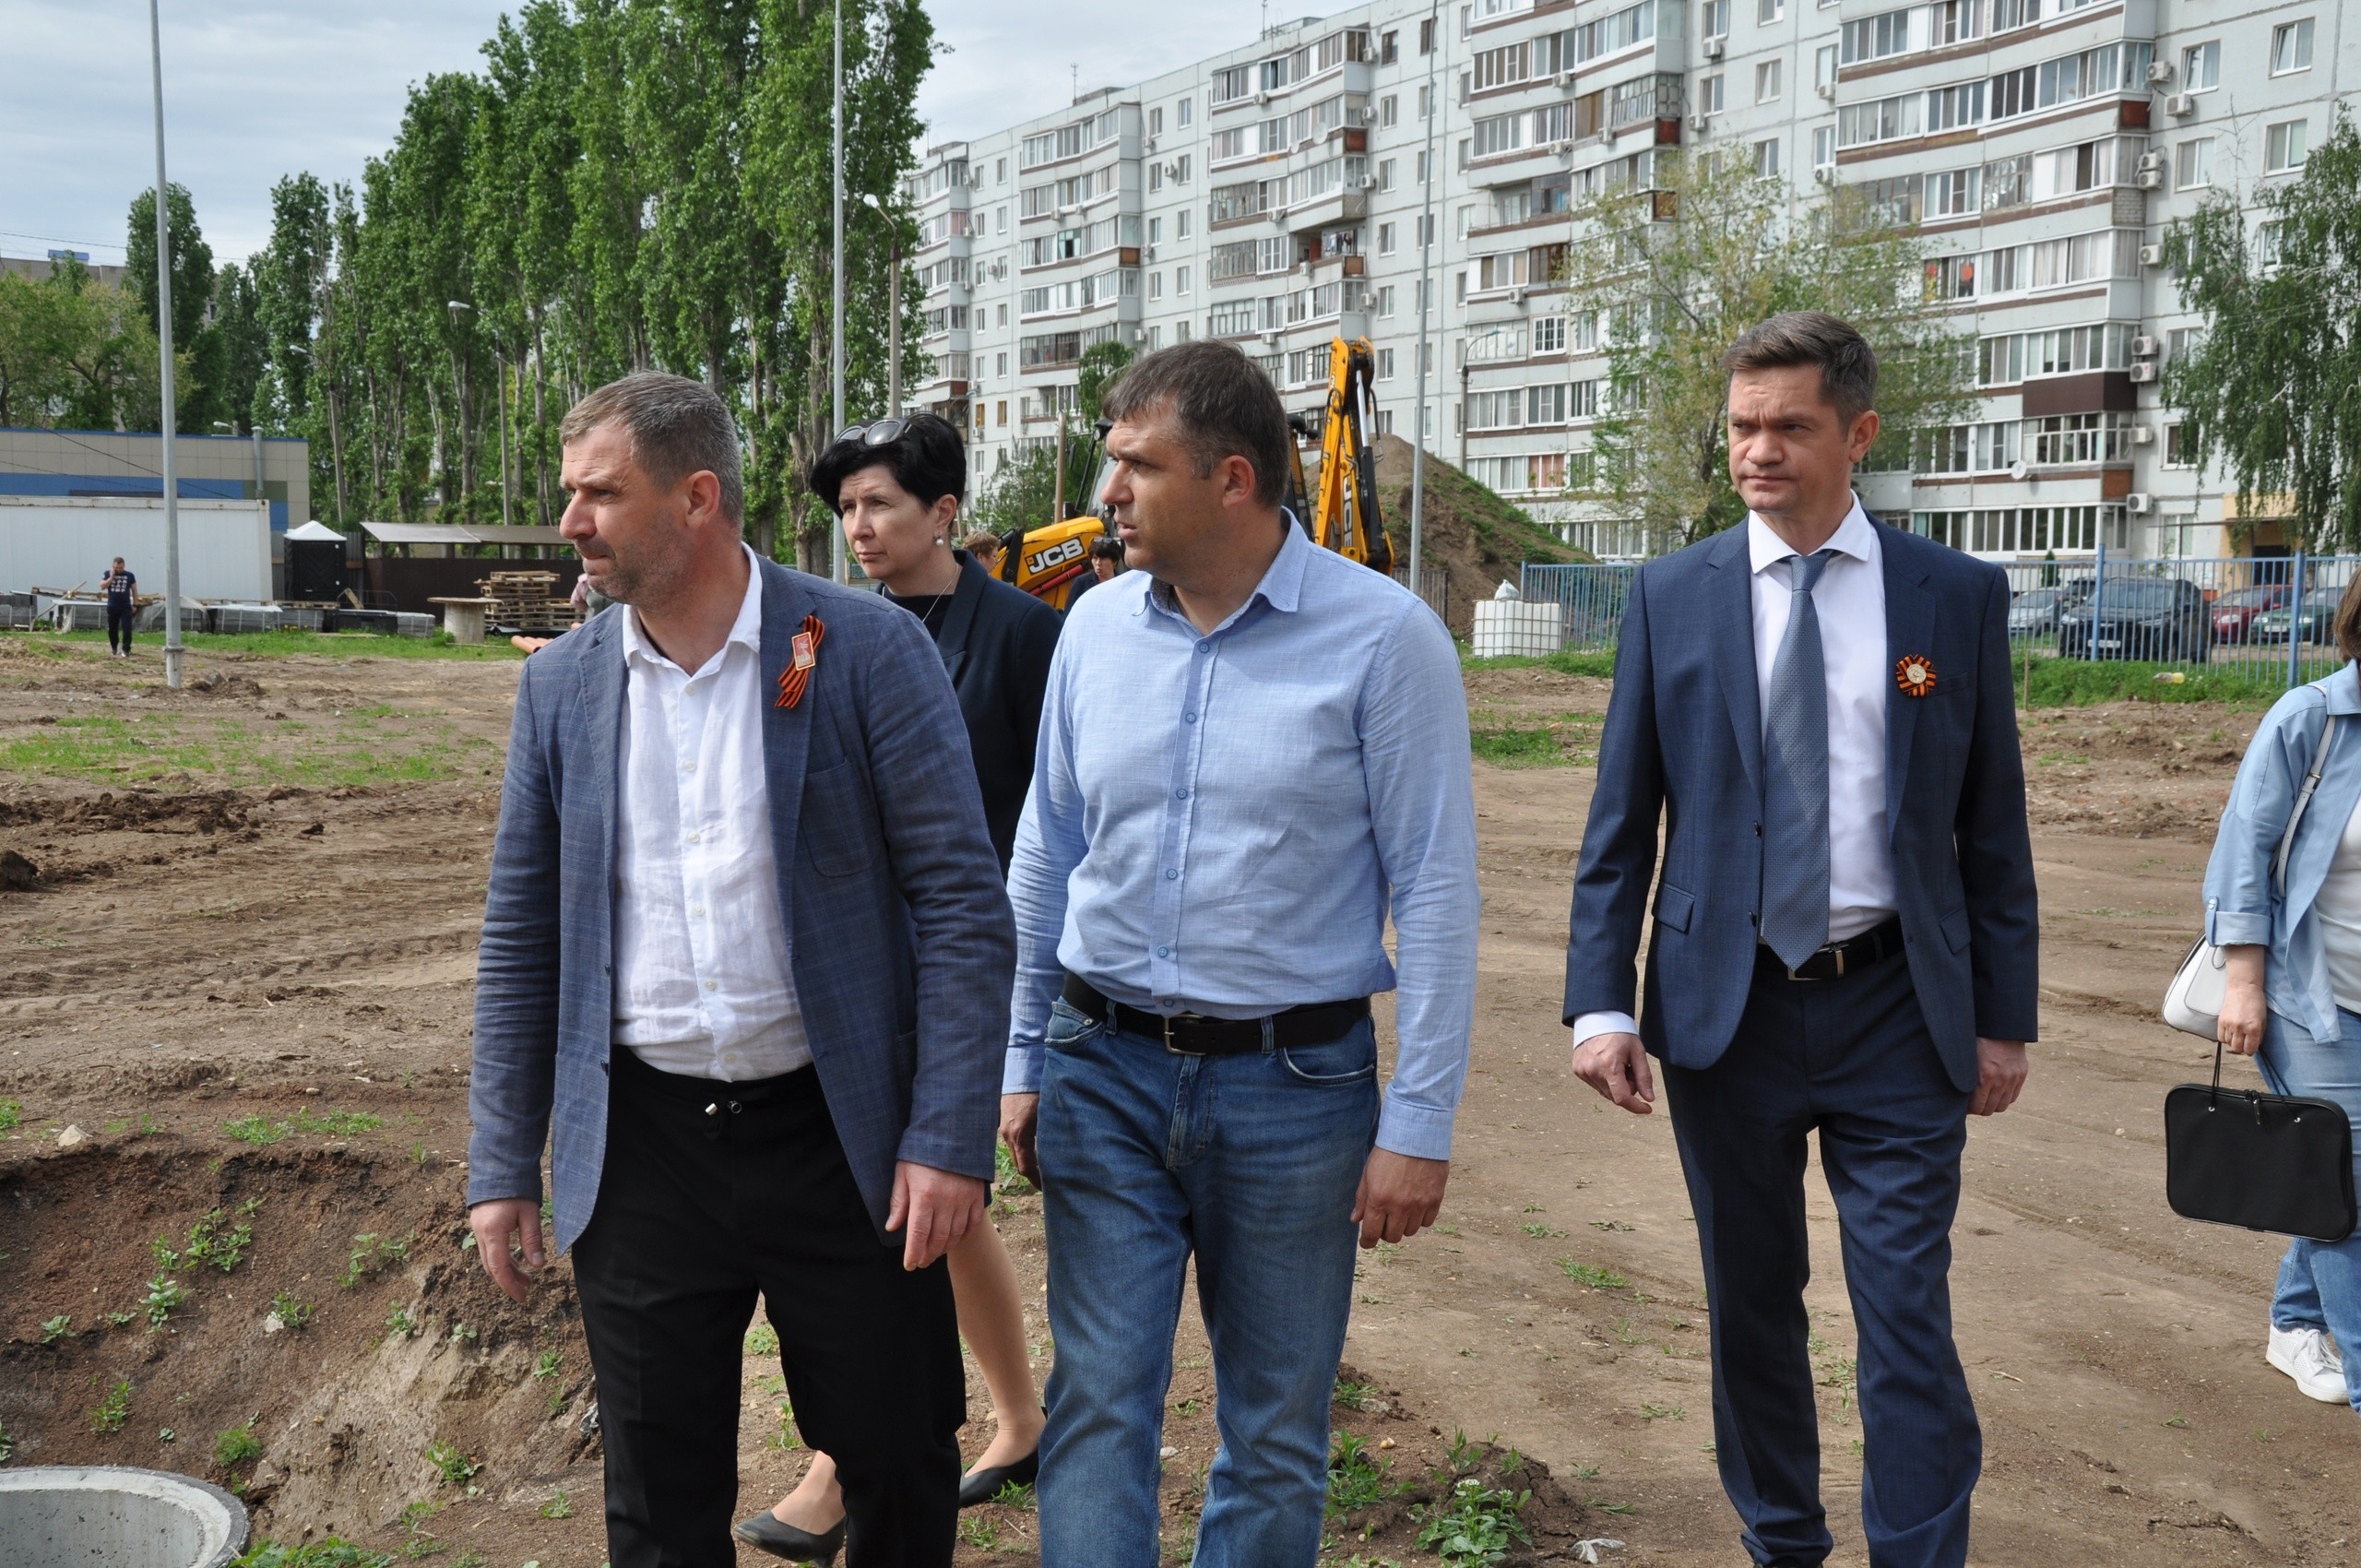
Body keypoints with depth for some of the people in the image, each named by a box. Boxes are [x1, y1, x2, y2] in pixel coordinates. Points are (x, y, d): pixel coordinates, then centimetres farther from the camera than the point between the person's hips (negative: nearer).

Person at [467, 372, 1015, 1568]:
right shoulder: (560, 684, 5)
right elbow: (520, 941, 9)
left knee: (902, 1466, 10)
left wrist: (948, 1140, -15)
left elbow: (964, 907, -9)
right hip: (641, 1146, 3)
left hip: (839, 1135, -3)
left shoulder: (868, 650, -8)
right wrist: (502, 1169, 6)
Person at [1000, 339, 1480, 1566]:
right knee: (1096, 1410, 4)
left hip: (1293, 1084, -3)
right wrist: (1023, 1064, 11)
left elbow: (1436, 890, -10)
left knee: (1276, 1431, 12)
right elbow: (1043, 856, 11)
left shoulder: (1382, 637, -10)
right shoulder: (1098, 625, 3)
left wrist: (1418, 1128, -12)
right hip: (1105, 1073, 3)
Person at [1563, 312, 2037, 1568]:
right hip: (1726, 1006, 1)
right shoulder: (1673, 596, 2)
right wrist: (1602, 1001, -6)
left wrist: (2005, 1015, 3)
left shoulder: (1959, 594, 1)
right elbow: (1620, 824, 2)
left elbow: (1992, 824, 5)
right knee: (1751, 1306, 13)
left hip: (1898, 1010, -1)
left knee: (1909, 1317, -3)